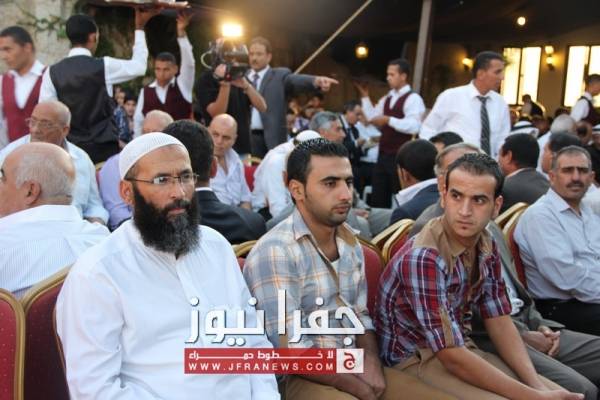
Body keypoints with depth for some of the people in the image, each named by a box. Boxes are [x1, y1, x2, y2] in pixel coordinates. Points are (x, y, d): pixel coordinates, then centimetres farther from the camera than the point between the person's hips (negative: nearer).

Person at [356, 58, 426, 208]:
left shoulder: (413, 99, -11)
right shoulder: (386, 98, 15)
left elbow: (414, 127, -23)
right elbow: (372, 117, 21)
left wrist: (389, 120, -26)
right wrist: (365, 96, 14)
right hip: (384, 155, 8)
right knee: (378, 198, 12)